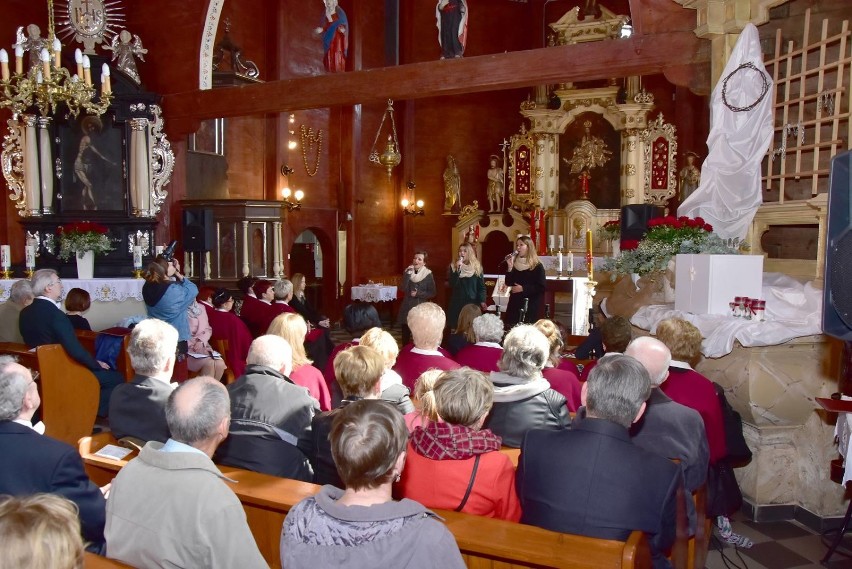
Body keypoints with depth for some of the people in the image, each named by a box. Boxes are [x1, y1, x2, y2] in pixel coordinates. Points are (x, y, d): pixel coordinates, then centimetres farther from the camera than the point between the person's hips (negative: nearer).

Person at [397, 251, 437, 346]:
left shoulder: (428, 275, -3)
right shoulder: (407, 272, 4)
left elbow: (432, 293, -3)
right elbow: (403, 289, -9)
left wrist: (418, 294, -14)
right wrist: (408, 274, -16)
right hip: (407, 308, 3)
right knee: (405, 336, 8)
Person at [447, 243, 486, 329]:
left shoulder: (477, 266, 3)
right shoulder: (453, 266, 4)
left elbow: (481, 286, 5)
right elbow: (452, 285, -7)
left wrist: (482, 300, -6)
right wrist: (457, 270, -16)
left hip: (472, 302, 0)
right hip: (457, 302, 1)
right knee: (456, 328, -1)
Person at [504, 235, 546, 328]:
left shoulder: (537, 266, -4)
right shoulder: (514, 263, 9)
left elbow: (541, 288, -9)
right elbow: (508, 284, 3)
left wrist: (523, 288, -15)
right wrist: (510, 267, -9)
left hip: (530, 305, -4)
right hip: (514, 303, 4)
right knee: (511, 327, 1)